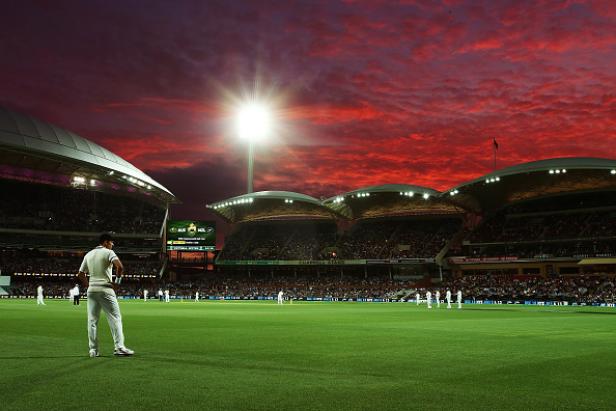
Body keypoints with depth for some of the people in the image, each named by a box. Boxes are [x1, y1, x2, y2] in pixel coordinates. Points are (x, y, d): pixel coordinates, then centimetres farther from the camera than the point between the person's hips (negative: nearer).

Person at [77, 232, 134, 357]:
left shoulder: (88, 254, 14)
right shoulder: (108, 252, -4)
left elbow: (80, 274, 15)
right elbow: (120, 266, -21)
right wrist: (117, 281, -8)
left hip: (91, 290, 6)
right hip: (105, 290, -6)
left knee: (92, 320, 8)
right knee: (115, 318, -2)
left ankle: (93, 350, 8)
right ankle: (119, 347, -8)